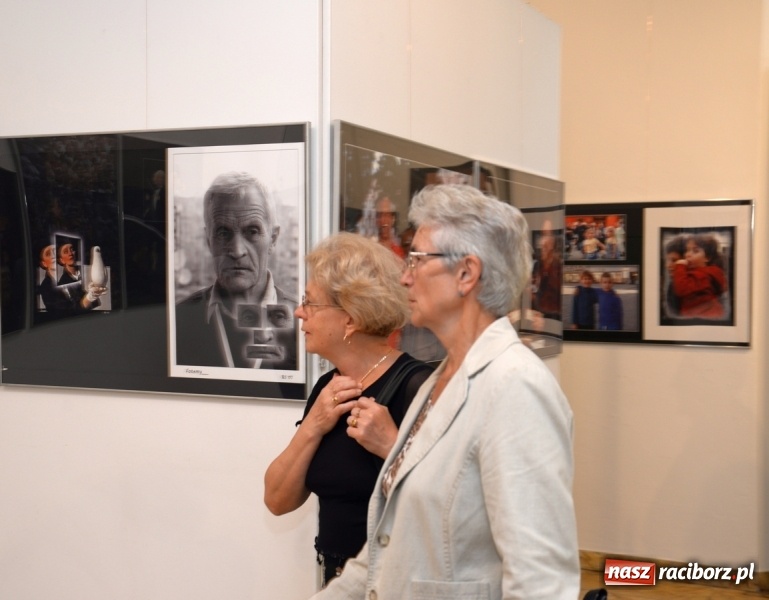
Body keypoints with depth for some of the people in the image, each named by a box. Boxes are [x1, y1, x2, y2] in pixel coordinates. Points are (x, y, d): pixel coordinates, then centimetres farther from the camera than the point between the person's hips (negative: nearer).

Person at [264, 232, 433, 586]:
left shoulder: (414, 386, -18)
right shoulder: (327, 388, 3)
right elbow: (278, 501, 1)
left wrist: (391, 445, -31)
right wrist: (313, 427, -11)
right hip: (337, 577, 6)